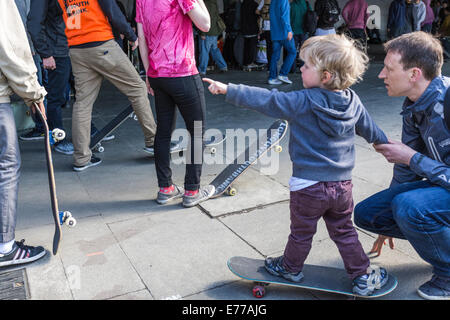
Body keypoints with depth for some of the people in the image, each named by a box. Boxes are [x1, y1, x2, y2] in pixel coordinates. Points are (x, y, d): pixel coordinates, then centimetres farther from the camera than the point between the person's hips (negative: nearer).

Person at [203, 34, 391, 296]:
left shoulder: (303, 102, -19)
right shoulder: (353, 102, 0)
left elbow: (265, 100, -18)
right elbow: (370, 129, 15)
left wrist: (228, 90, -13)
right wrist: (386, 144, 36)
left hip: (309, 185, -5)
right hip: (342, 185, 5)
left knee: (301, 232, 15)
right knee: (344, 231, 21)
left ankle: (291, 268, 37)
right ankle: (363, 276, 28)